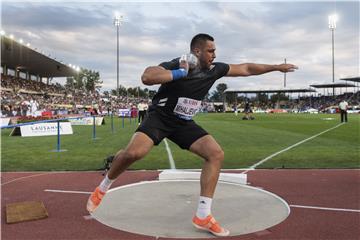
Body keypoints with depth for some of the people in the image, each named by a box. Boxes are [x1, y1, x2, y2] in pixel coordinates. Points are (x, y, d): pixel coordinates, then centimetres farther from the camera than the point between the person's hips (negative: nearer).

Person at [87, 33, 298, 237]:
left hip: (184, 123, 6)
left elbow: (245, 69, 8)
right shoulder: (175, 65, -19)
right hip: (159, 118, -5)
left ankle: (203, 216, -8)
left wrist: (277, 67, 12)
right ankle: (102, 188, 4)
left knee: (216, 154, -12)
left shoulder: (214, 69, -2)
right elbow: (146, 77, -36)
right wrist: (180, 73, -32)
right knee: (134, 153, -28)